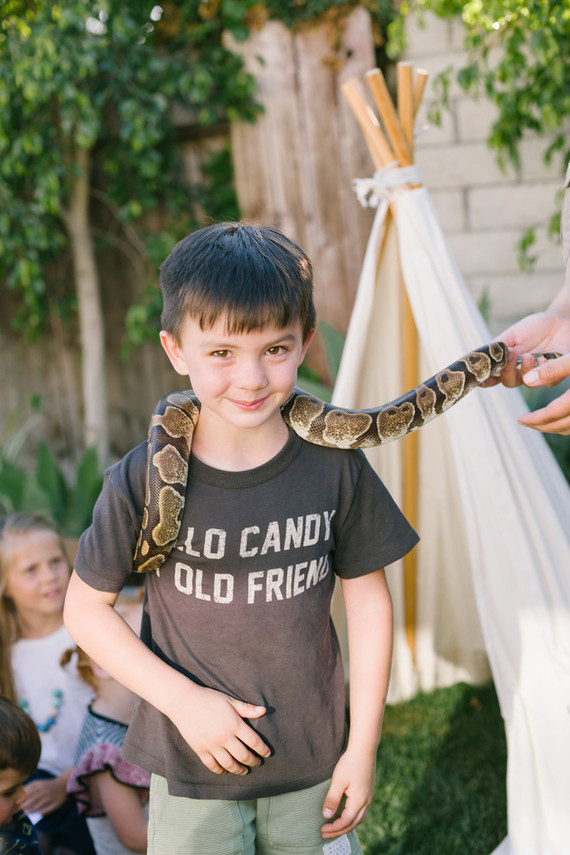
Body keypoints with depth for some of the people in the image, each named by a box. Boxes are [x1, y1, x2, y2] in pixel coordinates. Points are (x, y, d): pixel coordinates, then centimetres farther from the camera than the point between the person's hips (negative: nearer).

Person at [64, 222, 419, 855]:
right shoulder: (143, 481, -14)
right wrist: (183, 700, -13)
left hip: (314, 766, 1)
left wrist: (363, 747, -1)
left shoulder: (335, 467, -10)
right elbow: (85, 609, -5)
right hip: (191, 770, -1)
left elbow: (369, 603, -2)